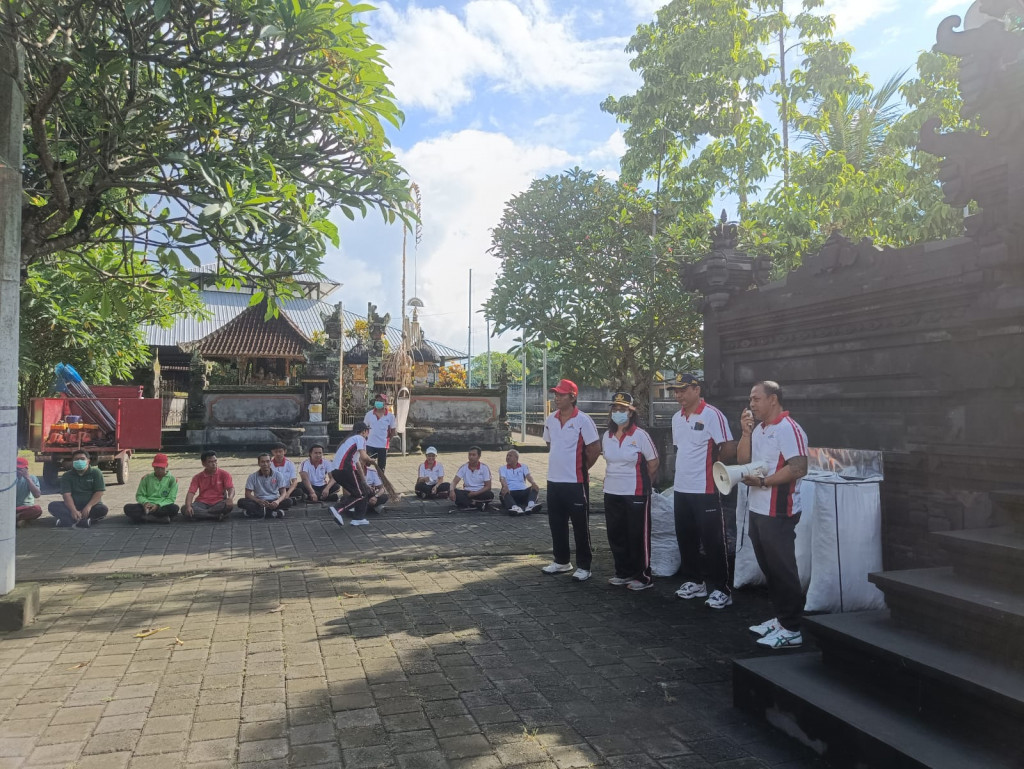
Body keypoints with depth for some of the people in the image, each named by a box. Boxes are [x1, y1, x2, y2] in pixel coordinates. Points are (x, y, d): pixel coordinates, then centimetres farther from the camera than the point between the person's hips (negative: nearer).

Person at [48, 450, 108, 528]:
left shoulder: (96, 473, 1)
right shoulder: (66, 476, 5)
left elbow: (99, 493, -7)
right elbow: (66, 495, -8)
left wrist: (88, 507, -23)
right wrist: (73, 510, -25)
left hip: (92, 505, -2)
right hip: (73, 505, 2)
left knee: (103, 509, -33)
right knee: (53, 506, -23)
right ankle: (84, 520, -38)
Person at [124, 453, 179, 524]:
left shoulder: (172, 480, 3)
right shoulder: (146, 478, 11)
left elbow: (171, 499, -2)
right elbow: (139, 495, 9)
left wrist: (158, 505, -20)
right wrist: (145, 503, -14)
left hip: (163, 507, -2)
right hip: (147, 506, 3)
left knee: (174, 508, -35)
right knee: (128, 508, -25)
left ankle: (144, 516, -27)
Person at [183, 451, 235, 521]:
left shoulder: (224, 474, 3)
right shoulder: (198, 477, 8)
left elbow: (231, 489, -7)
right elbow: (191, 492, -2)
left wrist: (230, 498, -31)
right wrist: (188, 506, -23)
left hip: (219, 504, -2)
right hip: (202, 503, 2)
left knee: (229, 505, -36)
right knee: (184, 509, -29)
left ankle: (201, 514, -22)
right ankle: (217, 516, -28)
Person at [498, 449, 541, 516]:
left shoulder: (523, 467, 18)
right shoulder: (502, 468, 15)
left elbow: (528, 476, -2)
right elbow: (502, 479, -6)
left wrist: (533, 483, -28)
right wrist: (505, 486, -32)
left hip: (523, 491, 2)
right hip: (510, 492, -1)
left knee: (535, 487, -24)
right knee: (503, 492, -34)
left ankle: (530, 505, -53)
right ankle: (514, 507, -62)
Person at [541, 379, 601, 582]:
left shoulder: (583, 420, -13)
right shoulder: (551, 420, 7)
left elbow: (595, 448, -10)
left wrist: (582, 467, -3)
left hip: (575, 482, -7)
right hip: (553, 480, 7)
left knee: (580, 525, 3)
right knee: (556, 523, 15)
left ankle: (583, 566, 13)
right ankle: (561, 561, 29)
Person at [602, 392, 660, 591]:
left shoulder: (640, 435, -10)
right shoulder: (607, 436, 6)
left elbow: (653, 464, -3)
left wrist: (643, 485, 4)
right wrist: (614, 480, 13)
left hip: (635, 494, -6)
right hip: (611, 493, 6)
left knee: (638, 537, 1)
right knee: (616, 535, 12)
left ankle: (644, 577, 12)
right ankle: (623, 573, 27)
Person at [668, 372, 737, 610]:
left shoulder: (712, 415, -14)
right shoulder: (677, 418, 10)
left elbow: (729, 449, -15)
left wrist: (710, 467, -4)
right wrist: (684, 469, 12)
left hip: (705, 490, -8)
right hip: (680, 488, 8)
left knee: (713, 542, 0)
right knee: (686, 539, 15)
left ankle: (721, 590, 8)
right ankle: (693, 581, 29)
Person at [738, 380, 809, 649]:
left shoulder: (788, 429, -14)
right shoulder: (759, 429, 14)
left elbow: (799, 468, -22)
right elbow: (742, 460, 11)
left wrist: (763, 481, -21)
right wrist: (746, 432, -1)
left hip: (778, 513, -9)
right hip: (757, 510, 9)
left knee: (782, 570, -2)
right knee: (769, 568, 15)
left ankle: (791, 630, 6)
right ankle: (780, 618, 27)